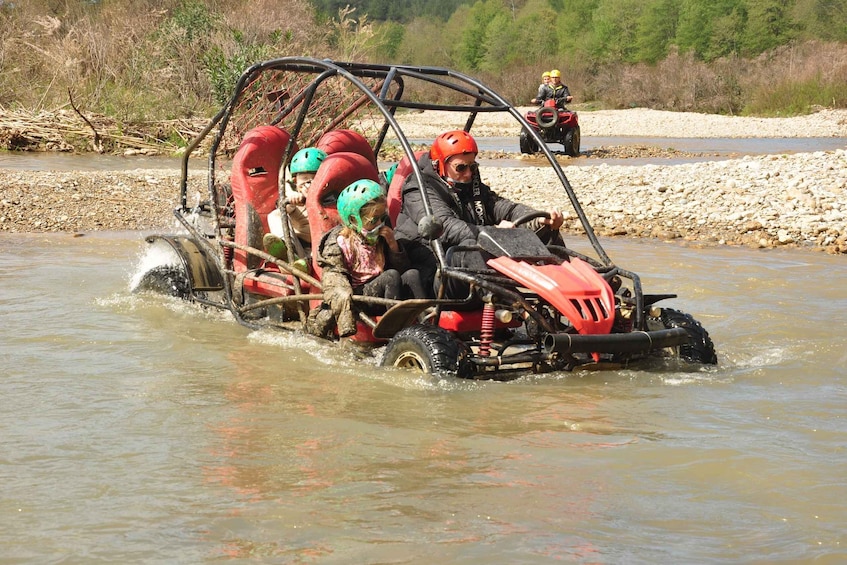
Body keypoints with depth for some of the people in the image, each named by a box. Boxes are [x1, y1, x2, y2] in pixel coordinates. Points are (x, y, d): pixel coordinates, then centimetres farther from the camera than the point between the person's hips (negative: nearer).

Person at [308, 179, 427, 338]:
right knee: (391, 275, -27)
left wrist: (393, 245, -2)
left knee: (412, 274, -17)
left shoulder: (381, 239, 16)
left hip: (382, 295, 6)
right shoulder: (340, 243, -3)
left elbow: (403, 267, 13)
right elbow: (334, 279, -10)